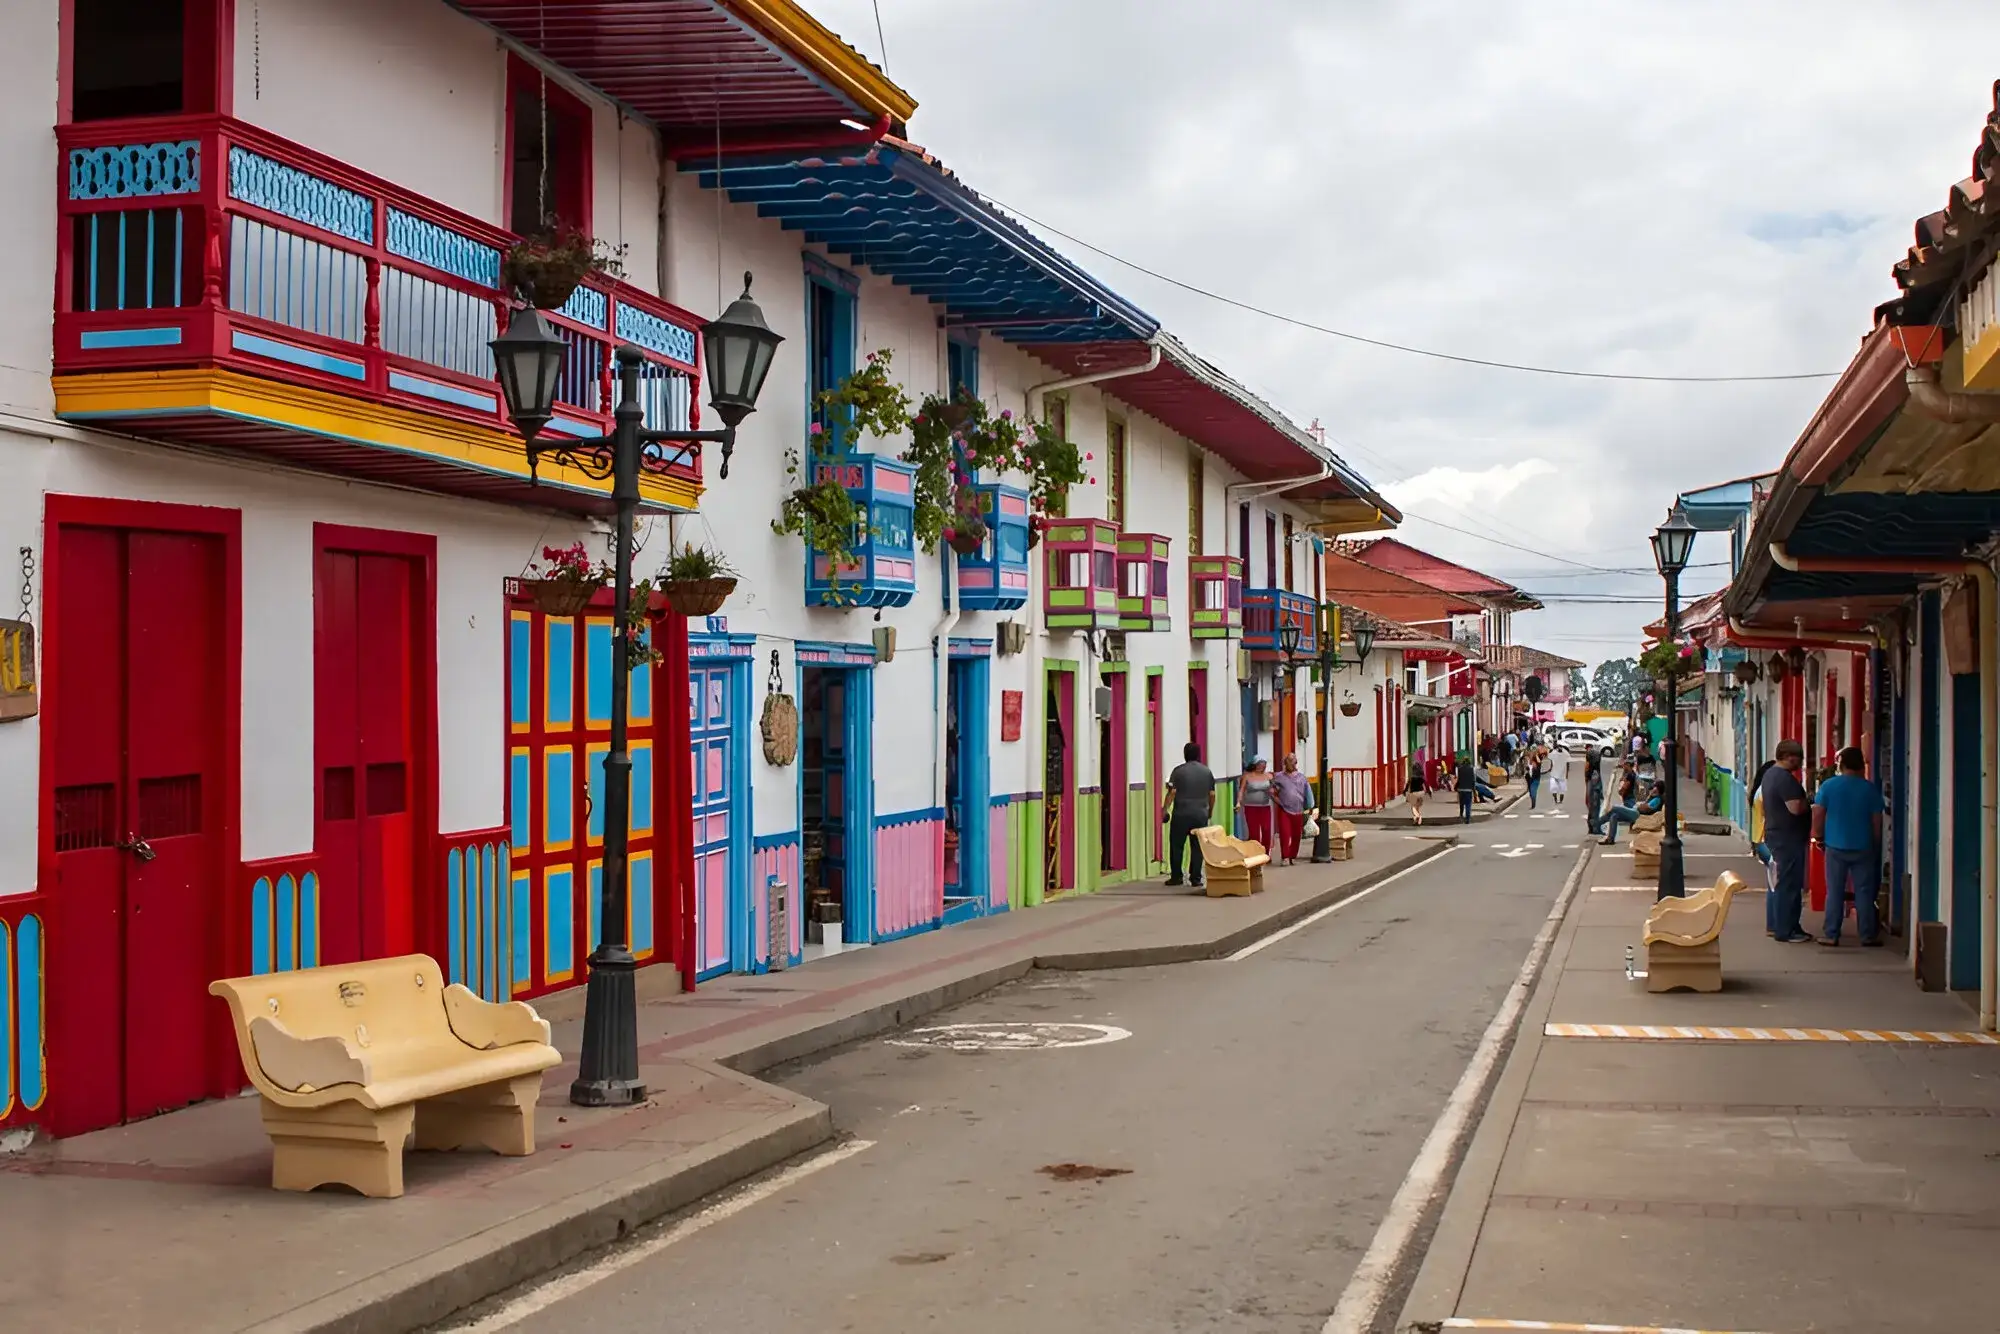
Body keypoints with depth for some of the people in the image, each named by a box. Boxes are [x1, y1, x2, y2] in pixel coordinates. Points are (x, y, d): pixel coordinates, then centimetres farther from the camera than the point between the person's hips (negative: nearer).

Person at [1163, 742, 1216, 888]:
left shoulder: (1178, 771, -5)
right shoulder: (1207, 771, 6)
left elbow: (1172, 792, -10)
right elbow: (1212, 794, 8)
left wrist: (1166, 809, -4)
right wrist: (1210, 811, 20)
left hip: (1181, 814, -2)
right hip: (1201, 815, 3)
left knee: (1176, 846, 6)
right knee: (1197, 847, 5)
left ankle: (1176, 877, 8)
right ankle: (1195, 878, 4)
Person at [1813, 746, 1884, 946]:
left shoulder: (1828, 786, -4)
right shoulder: (1870, 789, -3)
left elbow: (1818, 815, -4)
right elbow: (1876, 821, 1)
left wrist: (1818, 837, 8)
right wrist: (1876, 844, 13)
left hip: (1835, 847, 0)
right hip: (1863, 847, 0)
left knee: (1834, 892, 5)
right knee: (1864, 892, 6)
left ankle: (1831, 934, 5)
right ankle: (1868, 935, 9)